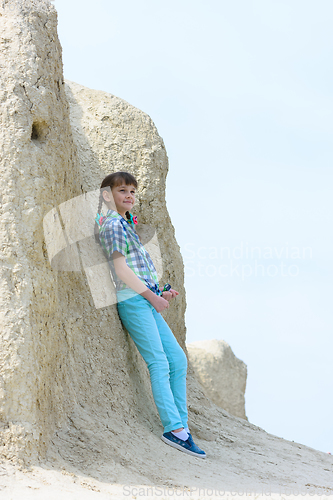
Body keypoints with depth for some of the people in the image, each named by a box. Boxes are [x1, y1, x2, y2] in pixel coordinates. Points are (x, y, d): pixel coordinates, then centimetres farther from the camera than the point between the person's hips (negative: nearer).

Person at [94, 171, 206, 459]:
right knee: (159, 362, -16)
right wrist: (150, 295, -13)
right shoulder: (114, 224, -7)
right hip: (132, 299, -10)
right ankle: (174, 428, -20)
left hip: (146, 299, 10)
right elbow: (120, 268, -15)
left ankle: (180, 425, 5)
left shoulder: (126, 224, 24)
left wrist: (160, 293, 16)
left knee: (178, 359, 5)